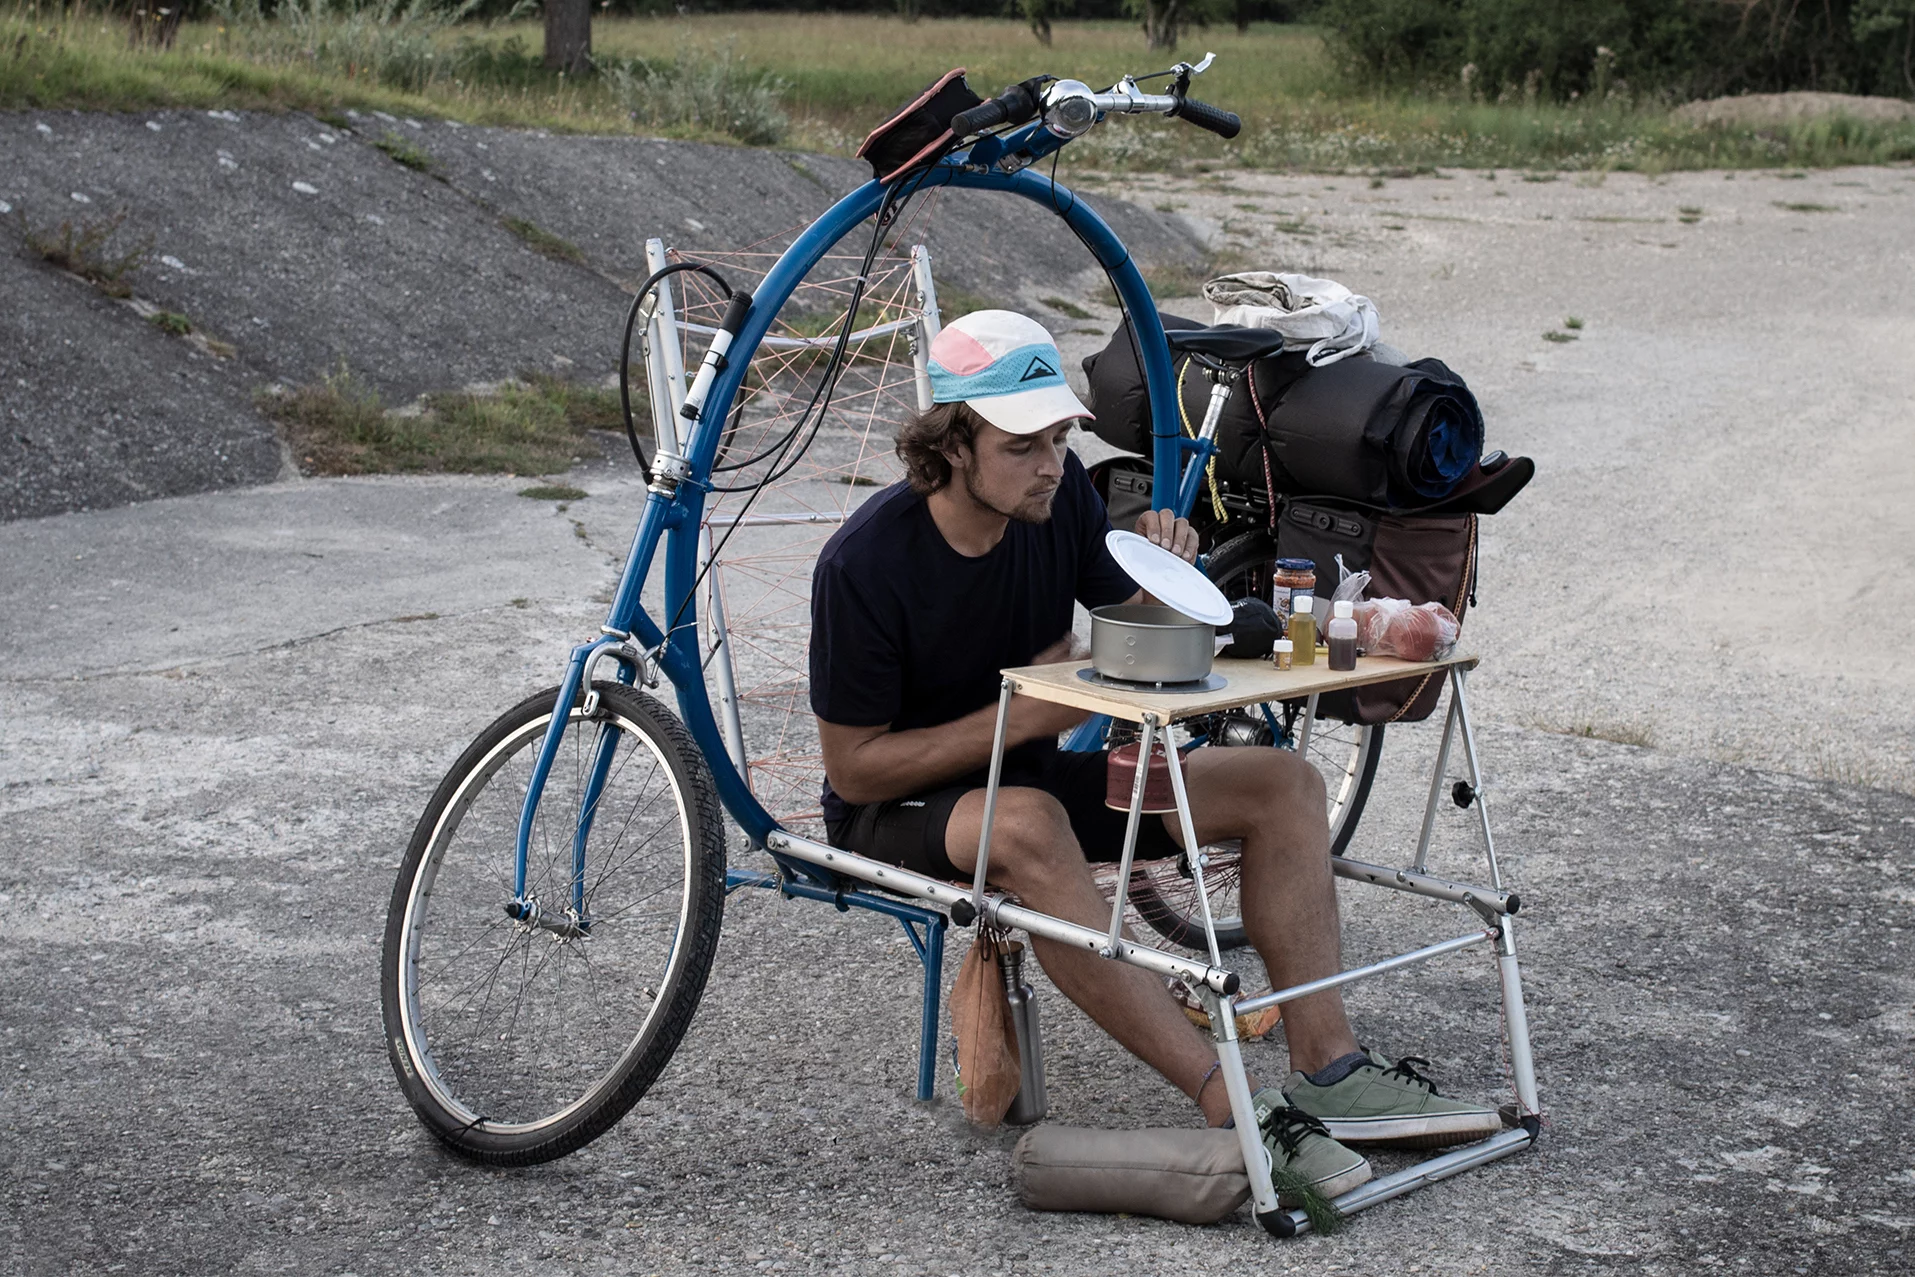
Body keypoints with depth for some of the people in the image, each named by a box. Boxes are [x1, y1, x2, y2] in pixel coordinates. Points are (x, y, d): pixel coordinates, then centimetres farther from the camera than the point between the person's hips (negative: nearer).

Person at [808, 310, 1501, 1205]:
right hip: (900, 811, -7)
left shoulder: (1059, 493, -6)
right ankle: (1229, 1110, -41)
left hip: (1035, 774, 7)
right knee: (1029, 827, -41)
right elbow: (854, 766, -19)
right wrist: (1023, 715, -24)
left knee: (1283, 785, -7)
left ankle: (1327, 1067, -16)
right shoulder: (865, 564, -23)